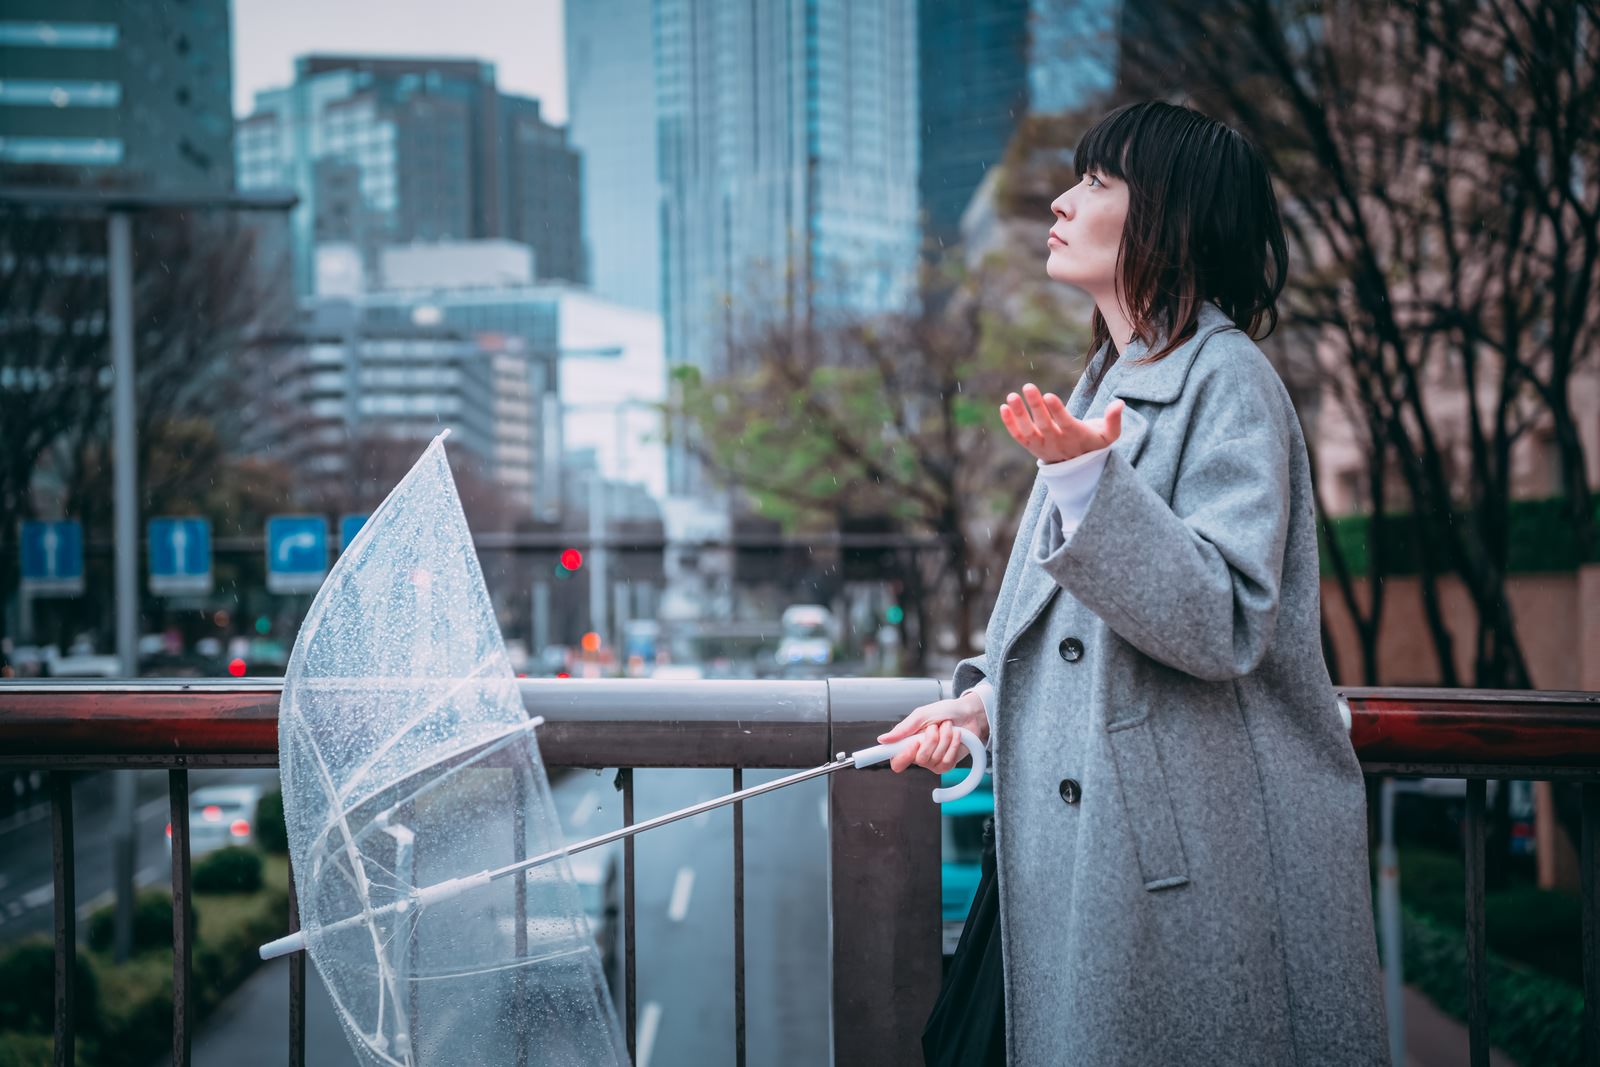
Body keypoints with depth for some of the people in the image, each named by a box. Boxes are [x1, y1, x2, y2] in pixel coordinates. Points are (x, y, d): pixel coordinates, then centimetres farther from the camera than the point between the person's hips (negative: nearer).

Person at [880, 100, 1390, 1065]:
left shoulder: (1228, 380, -11)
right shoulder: (1107, 382, 15)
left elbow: (1222, 624, -23)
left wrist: (1087, 477, -31)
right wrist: (985, 697, 9)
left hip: (1205, 847, -8)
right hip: (1092, 840, 8)